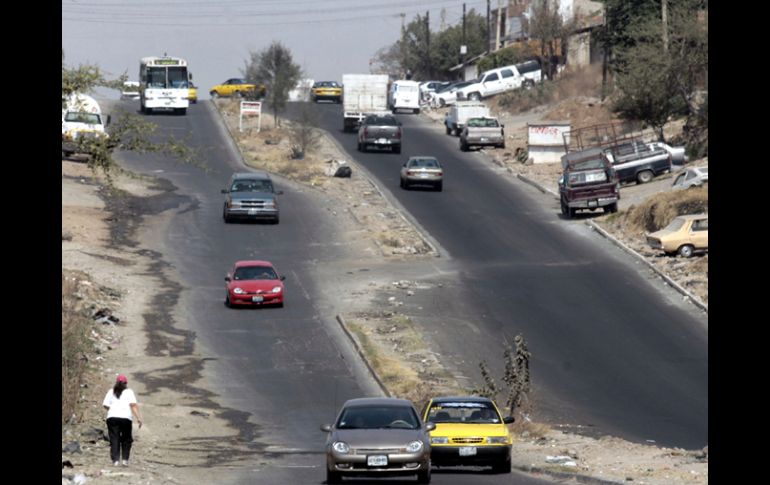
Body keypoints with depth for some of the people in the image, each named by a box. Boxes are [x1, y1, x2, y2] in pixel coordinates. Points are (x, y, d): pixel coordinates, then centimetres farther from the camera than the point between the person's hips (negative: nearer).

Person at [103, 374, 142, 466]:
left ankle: (115, 460, -7)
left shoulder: (111, 392, 14)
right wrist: (138, 417, -7)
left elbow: (105, 405, 6)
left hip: (112, 417, 2)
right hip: (125, 417, -2)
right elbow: (133, 405, -4)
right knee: (126, 439, 11)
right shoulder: (129, 392, 8)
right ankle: (125, 459, 5)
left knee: (114, 439, 2)